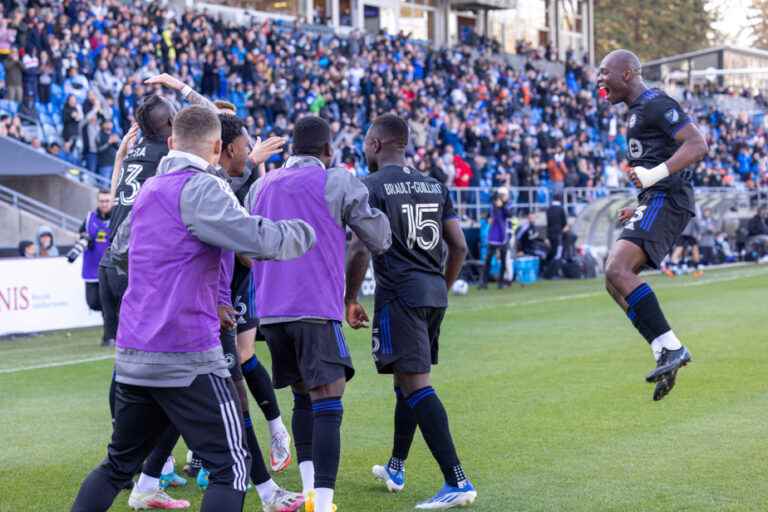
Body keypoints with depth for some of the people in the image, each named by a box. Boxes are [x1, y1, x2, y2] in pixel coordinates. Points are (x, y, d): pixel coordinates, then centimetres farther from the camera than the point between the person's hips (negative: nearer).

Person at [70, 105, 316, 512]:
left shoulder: (149, 189, 15)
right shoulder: (201, 188, -10)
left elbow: (121, 249, 31)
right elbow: (262, 240, -20)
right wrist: (306, 232, -1)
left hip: (131, 354, 8)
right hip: (187, 356, -8)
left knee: (118, 464, 21)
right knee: (230, 468, -2)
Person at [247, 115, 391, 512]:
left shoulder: (260, 185, 14)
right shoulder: (337, 182, -1)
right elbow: (379, 240, 3)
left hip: (269, 311, 6)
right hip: (316, 309, -6)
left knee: (303, 396, 19)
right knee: (328, 404, -7)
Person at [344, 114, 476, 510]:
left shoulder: (371, 187, -7)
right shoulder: (435, 186, 12)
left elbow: (360, 250, -14)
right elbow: (459, 246, 11)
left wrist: (350, 300, -4)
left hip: (399, 294, -7)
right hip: (434, 292, 7)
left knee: (416, 386, -9)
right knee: (407, 379, 21)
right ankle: (395, 469, 34)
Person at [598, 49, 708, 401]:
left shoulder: (655, 104, -8)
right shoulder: (638, 110, 24)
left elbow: (697, 144, -18)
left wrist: (656, 174, -27)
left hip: (665, 200, -11)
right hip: (655, 202, 11)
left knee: (617, 270, -23)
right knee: (615, 280, 6)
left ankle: (671, 348, -21)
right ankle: (666, 353, 5)